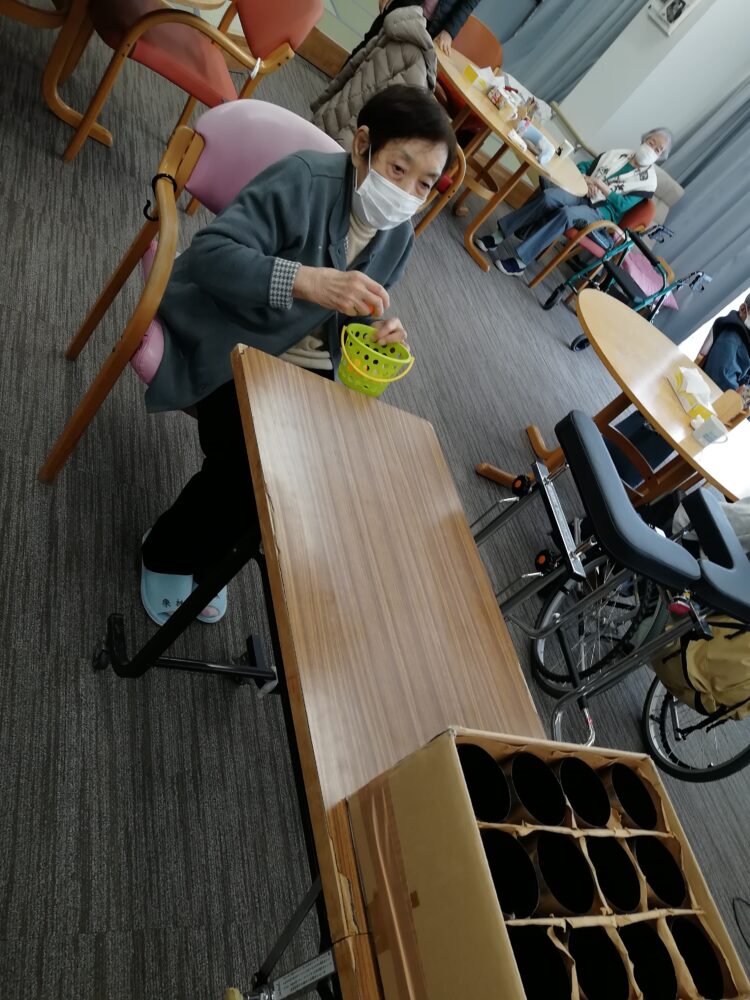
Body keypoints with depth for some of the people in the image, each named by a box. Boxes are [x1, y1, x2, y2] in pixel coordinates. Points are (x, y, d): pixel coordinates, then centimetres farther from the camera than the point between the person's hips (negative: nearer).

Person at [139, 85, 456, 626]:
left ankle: (202, 556, 15)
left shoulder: (398, 235, 1)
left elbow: (343, 320, 9)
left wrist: (376, 333, -16)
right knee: (251, 460, -25)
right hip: (223, 338, -6)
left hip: (301, 361, 6)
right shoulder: (307, 178, -21)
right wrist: (309, 281, -44)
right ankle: (168, 554, 8)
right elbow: (210, 253, -30)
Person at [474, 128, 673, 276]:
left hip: (601, 212, -4)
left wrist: (600, 184, -13)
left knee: (567, 213, -38)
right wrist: (586, 179, -6)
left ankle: (521, 261, -39)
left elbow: (622, 205, -8)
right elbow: (584, 165, 17)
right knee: (549, 196, -30)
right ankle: (500, 235, -29)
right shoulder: (618, 154, 17)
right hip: (582, 194, 4)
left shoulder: (648, 180, 5)